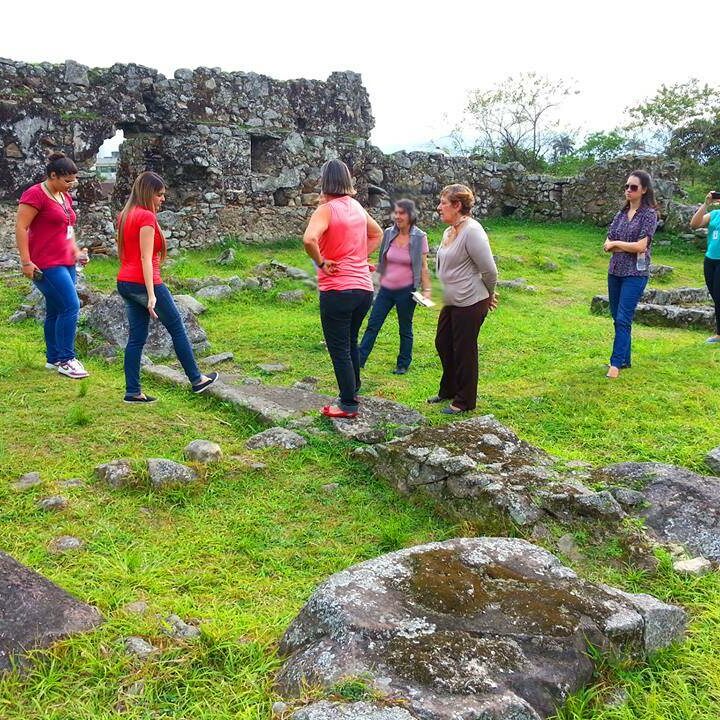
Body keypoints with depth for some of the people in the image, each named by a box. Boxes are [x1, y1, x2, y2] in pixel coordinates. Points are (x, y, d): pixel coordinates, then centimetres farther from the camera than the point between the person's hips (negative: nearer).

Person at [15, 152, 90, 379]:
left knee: (56, 310, 12)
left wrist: (76, 252, 12)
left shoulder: (65, 197, 16)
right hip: (46, 264, -9)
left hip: (65, 262, 9)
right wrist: (26, 262, -18)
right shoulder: (35, 194, -10)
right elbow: (20, 228, -14)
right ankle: (66, 360, -7)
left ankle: (53, 358, 20)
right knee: (71, 306, -14)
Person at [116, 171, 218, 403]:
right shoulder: (147, 217, -14)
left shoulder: (126, 215, 13)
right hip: (144, 283, -8)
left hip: (125, 283, 9)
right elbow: (146, 258, -19)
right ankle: (196, 380, 17)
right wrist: (151, 294, -22)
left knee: (136, 337, 10)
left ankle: (132, 392, 10)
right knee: (177, 329, 7)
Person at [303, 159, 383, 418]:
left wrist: (320, 263, -15)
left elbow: (309, 239, -31)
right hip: (364, 287, 7)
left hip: (337, 290, -7)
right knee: (351, 343, 22)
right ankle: (352, 391, 33)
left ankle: (348, 405, 10)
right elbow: (377, 234, 27)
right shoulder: (356, 207, 10)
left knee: (339, 349, 3)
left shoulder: (326, 209, -13)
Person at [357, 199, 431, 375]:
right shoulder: (388, 234, 0)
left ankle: (403, 364, 25)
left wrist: (427, 289, -9)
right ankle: (359, 359, 12)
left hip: (406, 290, -3)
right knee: (372, 325, 5)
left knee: (405, 329, 11)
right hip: (386, 288, 3)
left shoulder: (419, 237, -9)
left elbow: (423, 266, -5)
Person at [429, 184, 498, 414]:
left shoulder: (472, 231, -20)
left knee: (464, 351, 3)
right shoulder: (448, 232, 8)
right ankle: (448, 390, 38)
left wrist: (488, 296, -3)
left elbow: (489, 270, -18)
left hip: (470, 304, -9)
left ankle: (464, 401, 20)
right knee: (443, 344, 18)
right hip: (451, 302, 9)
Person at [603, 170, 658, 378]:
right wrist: (628, 247, -9)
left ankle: (616, 363, -10)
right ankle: (625, 359, 21)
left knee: (623, 319, -11)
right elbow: (607, 245, 6)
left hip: (635, 273, -6)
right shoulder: (621, 214, 11)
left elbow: (640, 246, -15)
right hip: (615, 271, 6)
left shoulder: (649, 214, -6)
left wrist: (616, 243, -5)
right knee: (617, 318, 10)